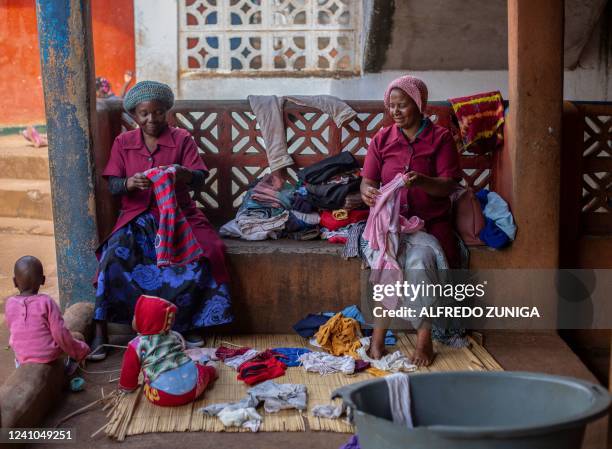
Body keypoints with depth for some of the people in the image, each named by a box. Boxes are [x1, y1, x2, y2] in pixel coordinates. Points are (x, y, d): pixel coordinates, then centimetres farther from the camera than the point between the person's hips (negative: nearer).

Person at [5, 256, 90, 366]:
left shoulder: (10, 304, -8)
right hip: (50, 356, -4)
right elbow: (61, 334, -16)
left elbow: (14, 331, 6)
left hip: (22, 358, 4)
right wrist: (79, 351, -2)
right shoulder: (46, 302, -17)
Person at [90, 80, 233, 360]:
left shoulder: (182, 140, 2)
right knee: (113, 258, -28)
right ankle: (100, 332, -19)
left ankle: (186, 324, -6)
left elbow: (199, 181, -8)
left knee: (196, 259, -28)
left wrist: (185, 174, -34)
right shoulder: (123, 143, 6)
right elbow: (112, 186, -2)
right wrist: (130, 183, -27)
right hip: (137, 218, 1)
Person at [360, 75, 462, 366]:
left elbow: (449, 185, -6)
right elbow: (368, 180, 6)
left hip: (430, 222, -2)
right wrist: (367, 192, -19)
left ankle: (424, 338, -21)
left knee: (419, 260, -32)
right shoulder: (381, 140, 11)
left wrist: (422, 181, -28)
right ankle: (379, 332, -20)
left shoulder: (440, 138, 3)